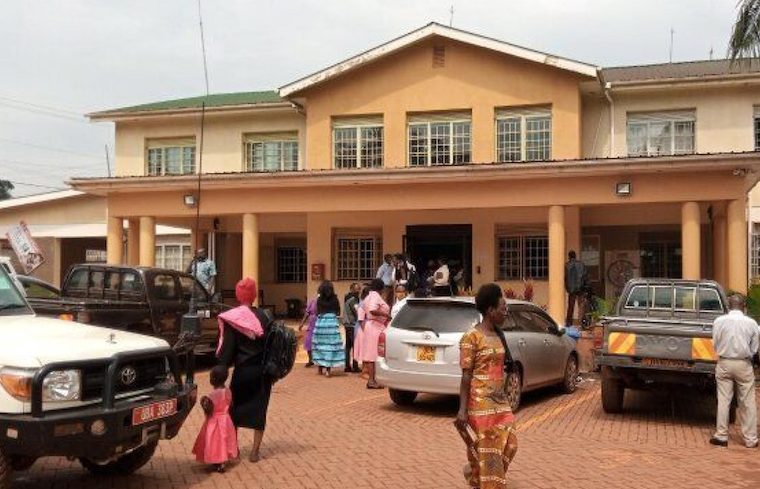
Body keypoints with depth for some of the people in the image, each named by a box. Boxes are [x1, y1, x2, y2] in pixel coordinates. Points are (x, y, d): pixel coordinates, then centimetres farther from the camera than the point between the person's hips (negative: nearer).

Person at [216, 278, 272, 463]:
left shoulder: (231, 319, -12)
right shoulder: (265, 316, -4)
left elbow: (226, 350, -11)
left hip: (242, 371, -2)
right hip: (263, 371, 2)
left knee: (235, 409, 14)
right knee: (259, 409, 11)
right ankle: (255, 451, 12)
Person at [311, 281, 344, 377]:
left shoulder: (319, 299, -1)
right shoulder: (334, 299, -4)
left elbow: (317, 312, 4)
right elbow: (338, 313, 2)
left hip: (320, 322, 2)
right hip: (332, 322, -2)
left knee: (321, 344, 11)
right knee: (330, 344, -1)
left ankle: (321, 368, 20)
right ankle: (328, 369, -5)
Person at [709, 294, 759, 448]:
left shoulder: (719, 321, -6)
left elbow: (715, 345, 0)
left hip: (724, 364, 0)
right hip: (744, 366, 0)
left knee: (723, 401, 6)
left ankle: (721, 436, 11)